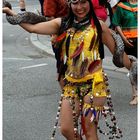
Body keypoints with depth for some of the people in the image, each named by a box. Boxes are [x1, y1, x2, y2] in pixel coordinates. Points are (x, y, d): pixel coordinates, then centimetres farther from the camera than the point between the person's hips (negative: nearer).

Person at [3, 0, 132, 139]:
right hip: (71, 84, 3)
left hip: (94, 83, -3)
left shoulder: (98, 25, 1)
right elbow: (32, 27, 5)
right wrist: (11, 13, 3)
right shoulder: (62, 24, 7)